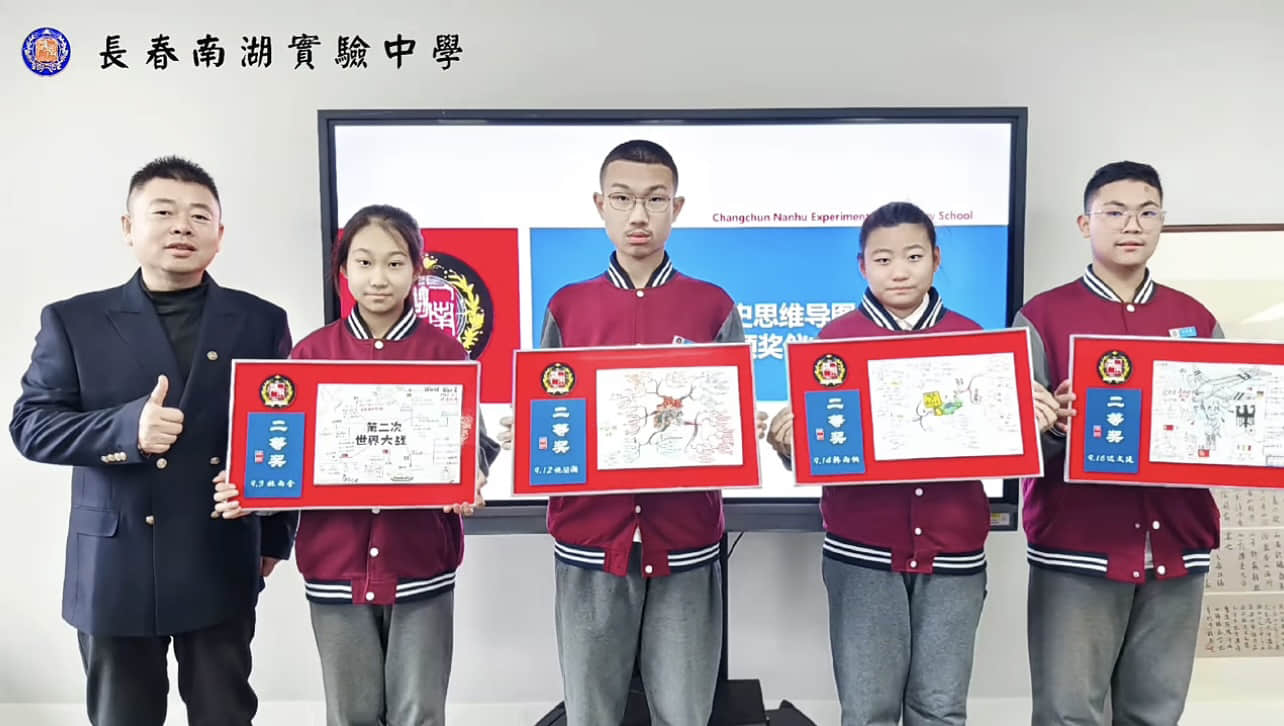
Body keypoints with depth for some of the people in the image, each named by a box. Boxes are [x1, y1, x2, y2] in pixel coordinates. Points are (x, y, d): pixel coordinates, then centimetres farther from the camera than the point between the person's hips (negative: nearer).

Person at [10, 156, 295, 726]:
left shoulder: (261, 321, 4)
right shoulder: (73, 320, 3)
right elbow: (30, 424, -2)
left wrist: (275, 540, 6)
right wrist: (125, 426, -21)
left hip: (223, 566, 0)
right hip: (114, 569, 0)